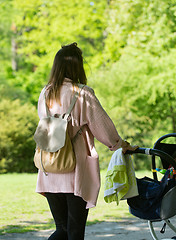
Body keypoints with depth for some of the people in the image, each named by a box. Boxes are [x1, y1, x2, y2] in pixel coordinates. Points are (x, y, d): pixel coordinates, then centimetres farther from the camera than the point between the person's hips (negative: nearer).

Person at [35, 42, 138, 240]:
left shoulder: (45, 94, 6)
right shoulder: (83, 93, -9)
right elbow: (102, 124, -3)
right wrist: (120, 144, 14)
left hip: (50, 174, 5)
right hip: (76, 172, -4)